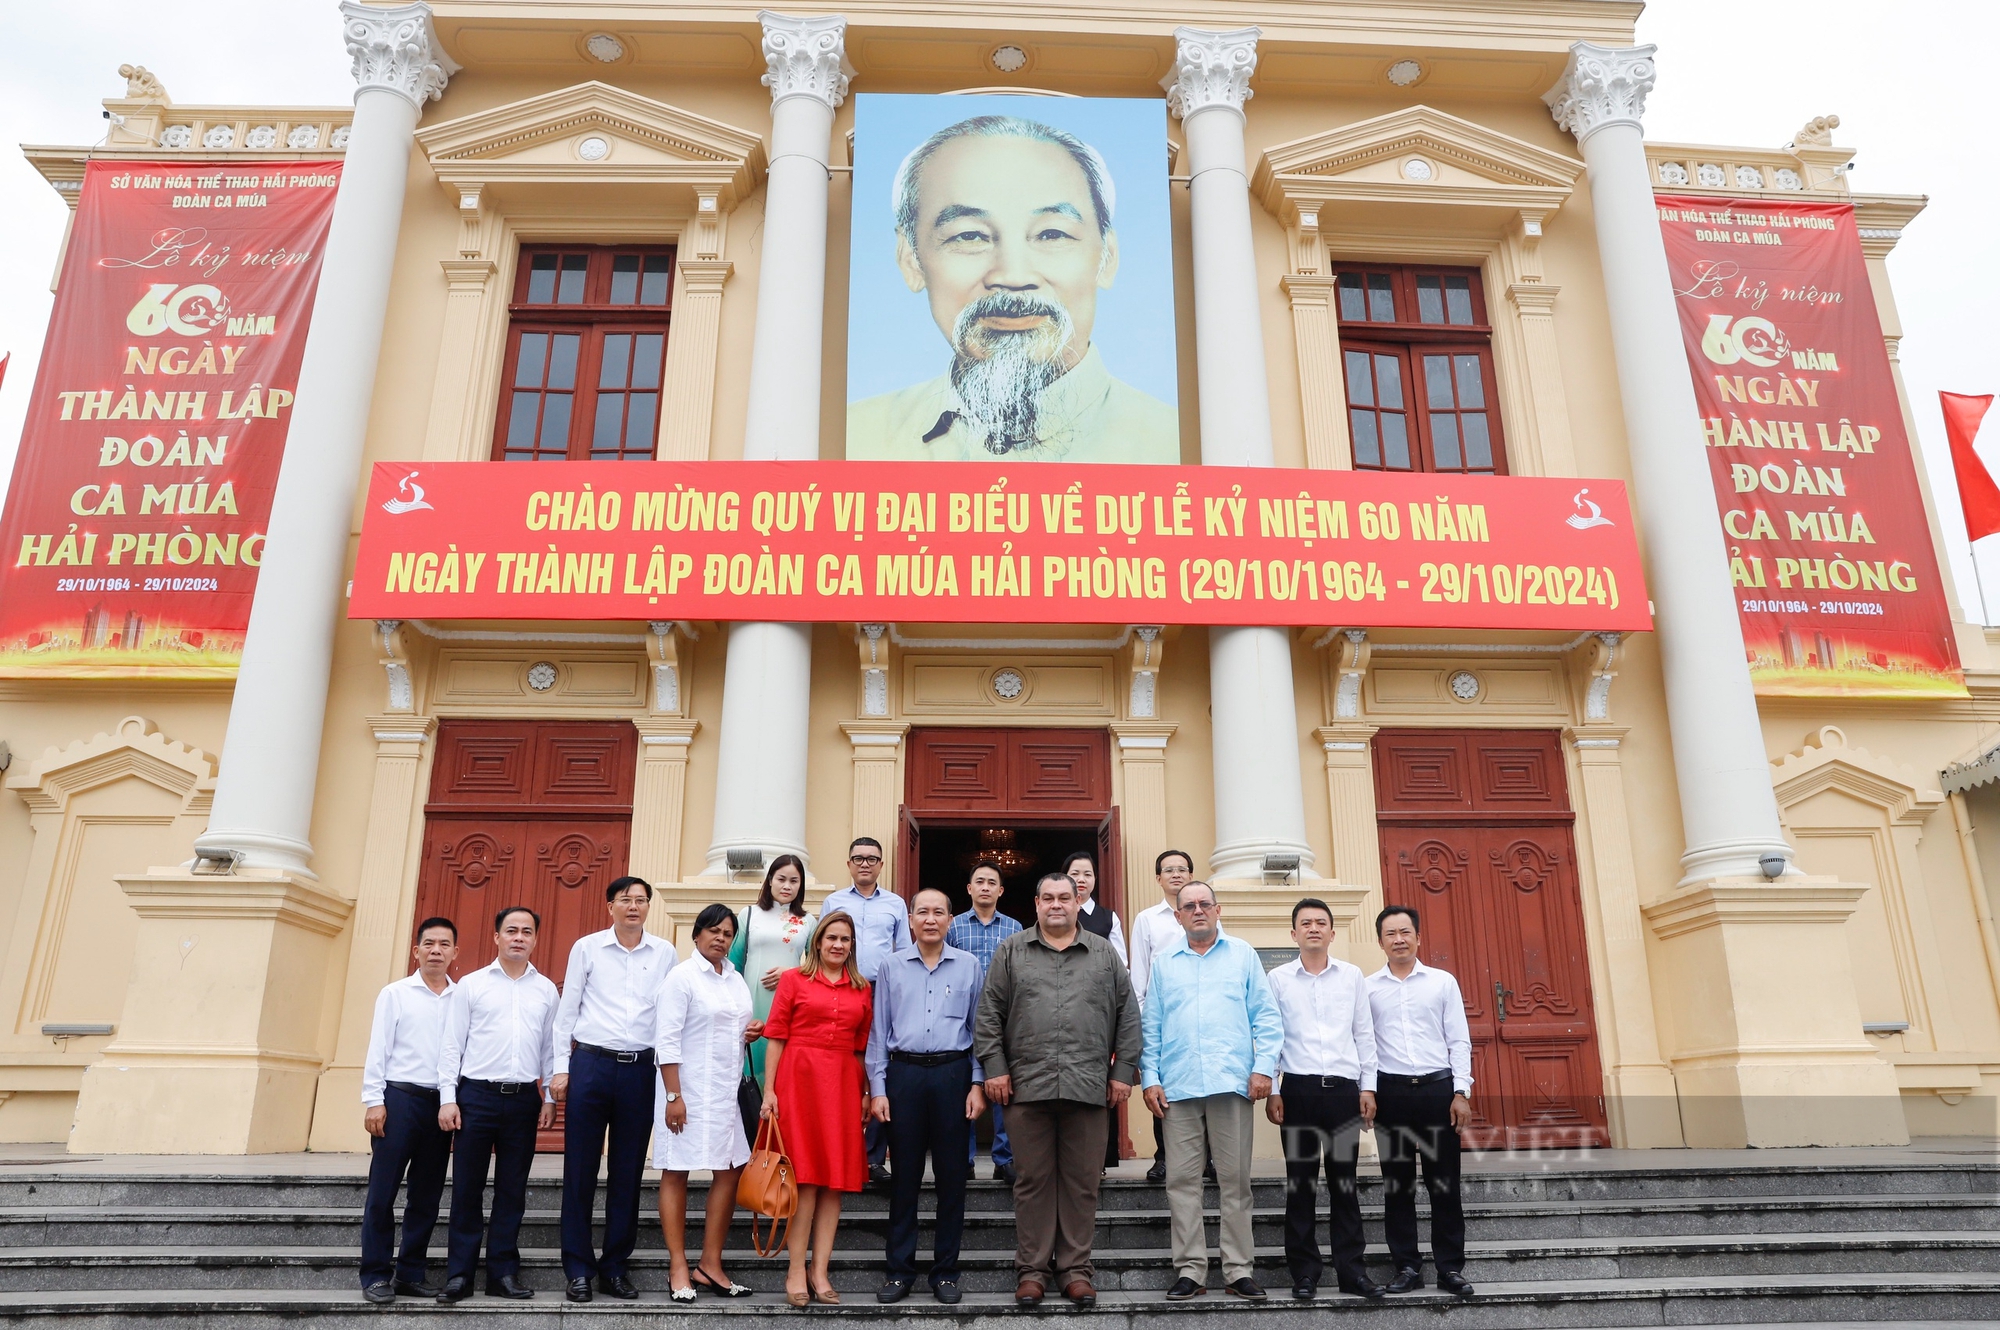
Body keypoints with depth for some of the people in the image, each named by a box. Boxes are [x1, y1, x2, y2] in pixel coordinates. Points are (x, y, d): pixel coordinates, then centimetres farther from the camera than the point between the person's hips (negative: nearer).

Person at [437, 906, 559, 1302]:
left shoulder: (547, 990, 9)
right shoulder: (470, 985, 3)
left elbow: (552, 1047, 11)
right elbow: (452, 1045, 2)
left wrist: (550, 1098, 6)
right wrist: (448, 1098, -4)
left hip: (524, 1099, 2)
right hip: (476, 1095, -2)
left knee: (512, 1191, 7)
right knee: (467, 1188, 3)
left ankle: (503, 1273, 15)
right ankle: (459, 1274, 12)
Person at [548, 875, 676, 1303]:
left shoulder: (665, 952, 6)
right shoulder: (587, 947, 4)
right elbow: (567, 1011, 6)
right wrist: (561, 1068, 1)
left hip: (641, 1069, 1)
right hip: (591, 1063, -1)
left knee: (628, 1172, 7)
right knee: (581, 1169, 2)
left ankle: (615, 1267, 18)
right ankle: (578, 1269, 12)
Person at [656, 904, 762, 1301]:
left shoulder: (736, 980, 12)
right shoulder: (682, 977, -8)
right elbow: (667, 1040, -13)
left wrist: (752, 1031, 1)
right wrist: (673, 1096, -18)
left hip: (726, 1090, 7)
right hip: (689, 1090, -7)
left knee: (731, 1171, 6)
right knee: (677, 1173, 2)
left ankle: (710, 1264, 16)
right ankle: (679, 1269, 10)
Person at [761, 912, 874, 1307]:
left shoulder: (862, 990, 13)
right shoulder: (794, 980, 4)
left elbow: (862, 1047, 14)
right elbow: (776, 1037, 0)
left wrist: (866, 1093, 6)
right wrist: (769, 1090, -7)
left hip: (844, 1085, 4)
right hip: (800, 1079, -4)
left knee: (835, 1177, 2)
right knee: (804, 1175, -6)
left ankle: (820, 1271, 7)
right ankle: (796, 1271, 0)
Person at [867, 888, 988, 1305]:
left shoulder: (969, 966, 6)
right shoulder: (892, 967, 7)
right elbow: (879, 1032, 8)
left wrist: (978, 1084, 1)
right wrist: (877, 1088, 2)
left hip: (952, 1072, 0)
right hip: (904, 1072, 0)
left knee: (951, 1174, 5)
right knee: (905, 1174, 6)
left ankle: (946, 1270, 17)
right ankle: (900, 1270, 16)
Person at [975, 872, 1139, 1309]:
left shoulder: (1104, 954, 11)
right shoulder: (1011, 952, 9)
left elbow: (1127, 1015, 10)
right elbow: (989, 1014, 6)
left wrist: (1123, 1071, 3)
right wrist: (994, 1067, -2)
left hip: (1089, 1088, 1)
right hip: (1027, 1086, 0)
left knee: (1083, 1182, 5)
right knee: (1032, 1180, 5)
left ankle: (1076, 1268, 16)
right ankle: (1032, 1269, 16)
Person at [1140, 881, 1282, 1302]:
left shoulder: (1243, 955, 10)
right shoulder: (1163, 963, 14)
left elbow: (1266, 1016, 6)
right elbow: (1151, 1027, 11)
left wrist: (1264, 1067, -4)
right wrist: (1150, 1078, 2)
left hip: (1232, 1082, -1)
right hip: (1177, 1087, 1)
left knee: (1235, 1179, 2)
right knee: (1182, 1180, 2)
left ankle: (1239, 1269, 10)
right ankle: (1190, 1270, 9)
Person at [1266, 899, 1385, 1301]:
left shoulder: (1353, 976, 8)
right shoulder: (1278, 979, 5)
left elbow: (1364, 1035, 10)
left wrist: (1368, 1086, 5)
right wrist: (1271, 1091, 0)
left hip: (1344, 1087, 1)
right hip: (1298, 1088, -1)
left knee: (1344, 1181, 5)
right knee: (1300, 1182, 3)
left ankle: (1351, 1270, 13)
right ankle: (1304, 1272, 11)